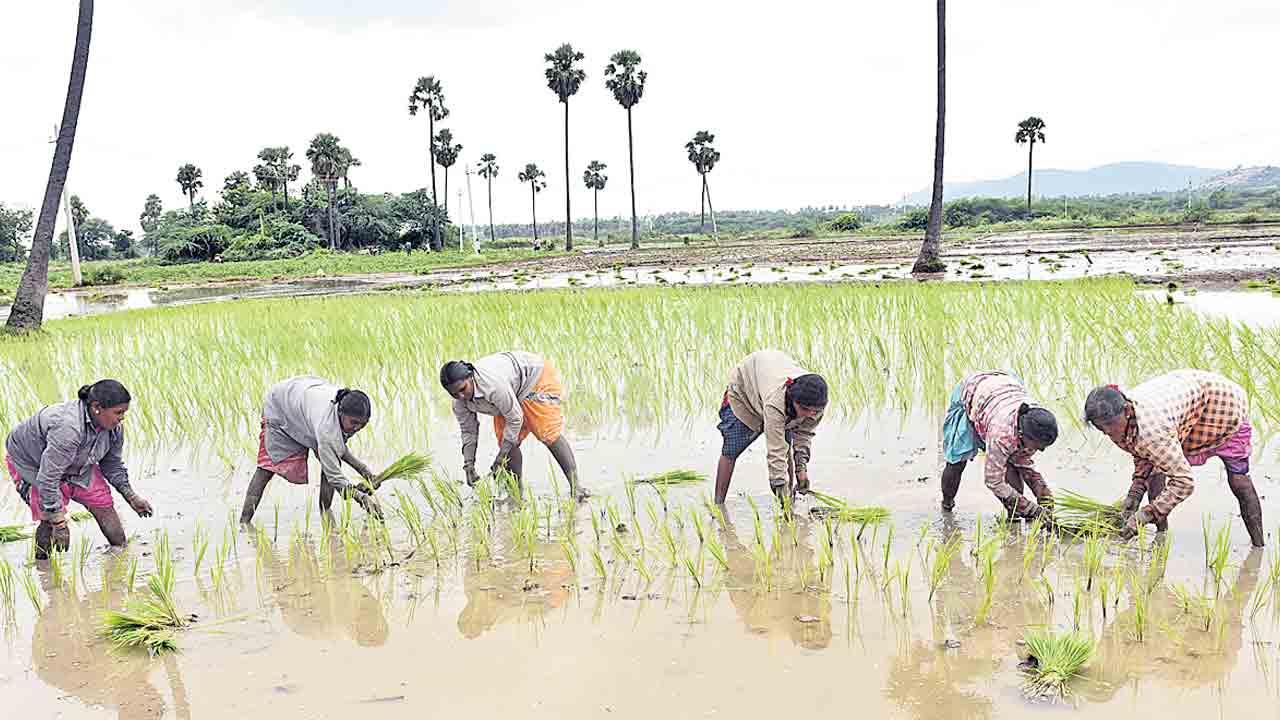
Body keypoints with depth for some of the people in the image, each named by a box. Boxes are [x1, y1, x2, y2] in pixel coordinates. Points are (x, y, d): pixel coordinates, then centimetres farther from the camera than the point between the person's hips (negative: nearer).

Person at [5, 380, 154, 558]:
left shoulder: (114, 428, -17)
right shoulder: (68, 428, -43)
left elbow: (112, 463, 4)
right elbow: (48, 478, -38)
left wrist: (130, 495, 1)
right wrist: (58, 523, -34)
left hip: (76, 465, 7)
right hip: (30, 462, -7)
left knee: (103, 503, 1)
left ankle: (122, 551, 17)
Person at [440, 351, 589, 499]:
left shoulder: (492, 385, -41)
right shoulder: (459, 401, -16)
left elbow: (515, 419, -31)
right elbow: (468, 431, -2)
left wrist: (501, 457, -24)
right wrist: (468, 465, -12)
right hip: (513, 392, 8)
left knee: (549, 434, -19)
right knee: (506, 439, -2)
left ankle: (575, 485, -16)